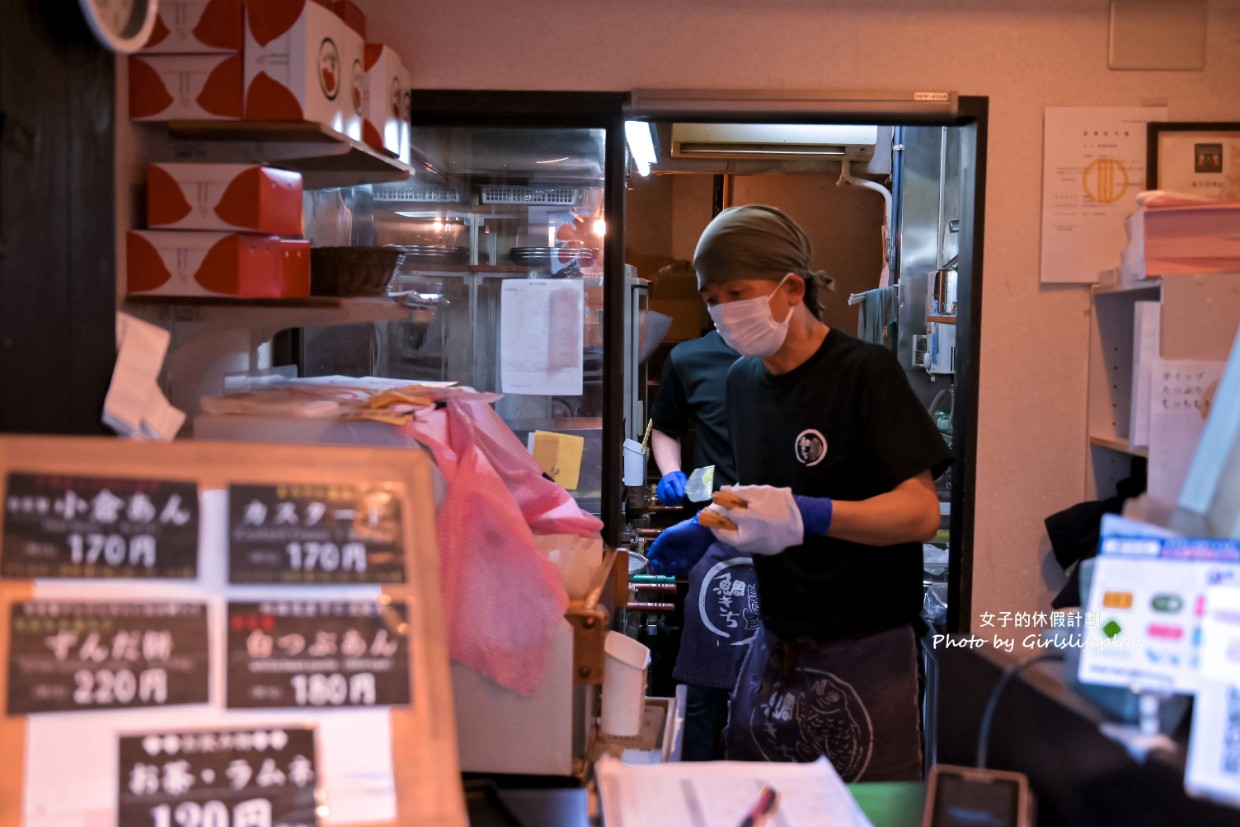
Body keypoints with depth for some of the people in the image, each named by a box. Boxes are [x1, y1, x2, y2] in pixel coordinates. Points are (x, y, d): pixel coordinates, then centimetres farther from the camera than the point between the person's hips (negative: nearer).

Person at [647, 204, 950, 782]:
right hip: (776, 648, 6)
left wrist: (807, 516, -32)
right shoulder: (743, 379, 8)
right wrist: (709, 529, 3)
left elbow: (921, 511, -20)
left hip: (865, 650, -6)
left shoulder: (864, 373, -14)